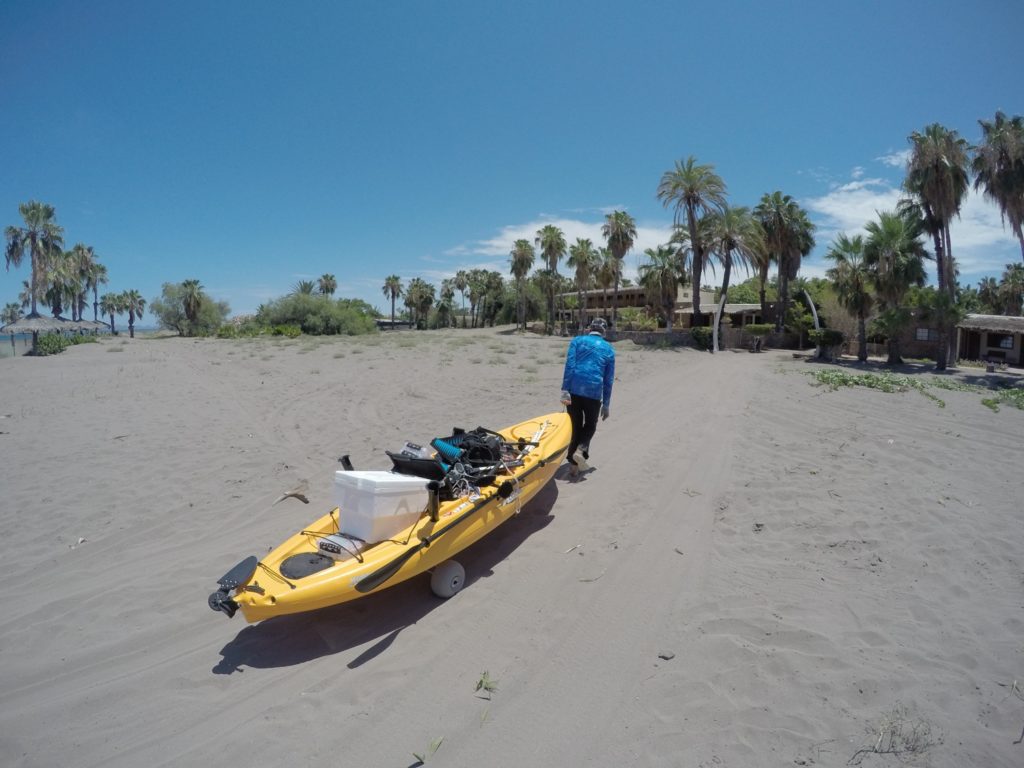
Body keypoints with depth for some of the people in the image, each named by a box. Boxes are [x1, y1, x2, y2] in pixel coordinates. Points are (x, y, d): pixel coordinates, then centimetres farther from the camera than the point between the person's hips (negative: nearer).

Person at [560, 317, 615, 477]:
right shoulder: (609, 349, 14)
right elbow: (608, 380, 13)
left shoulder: (577, 341, 9)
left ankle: (574, 465, 11)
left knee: (576, 426, 13)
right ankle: (581, 450, -10)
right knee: (590, 426, 18)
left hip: (574, 390, 0)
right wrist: (606, 404, 17)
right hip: (594, 393, 0)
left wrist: (565, 389, -8)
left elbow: (569, 365, -5)